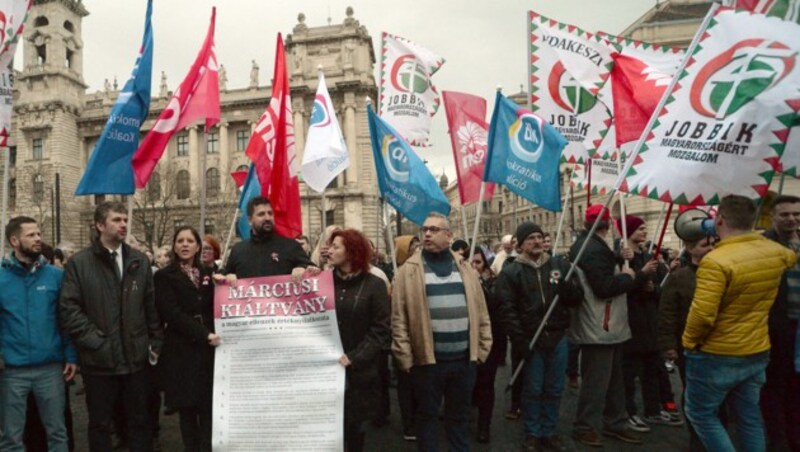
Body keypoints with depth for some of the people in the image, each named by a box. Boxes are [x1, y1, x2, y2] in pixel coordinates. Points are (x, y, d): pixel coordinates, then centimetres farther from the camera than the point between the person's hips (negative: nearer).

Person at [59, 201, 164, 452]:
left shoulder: (140, 261, 9)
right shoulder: (79, 263, -2)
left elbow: (152, 306, 7)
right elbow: (69, 309, -9)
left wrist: (155, 344, 3)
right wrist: (96, 342, -14)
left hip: (137, 357, 3)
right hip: (99, 360, -2)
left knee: (139, 420, 13)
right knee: (100, 423, 13)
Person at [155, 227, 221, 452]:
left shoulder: (208, 273, 14)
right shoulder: (164, 276, 1)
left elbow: (216, 307, 11)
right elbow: (172, 314, -10)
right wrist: (204, 334, -16)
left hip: (208, 348, 3)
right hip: (182, 350, -3)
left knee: (209, 407, 1)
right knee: (187, 408, 3)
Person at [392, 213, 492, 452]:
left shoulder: (465, 269, 7)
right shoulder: (409, 271, -4)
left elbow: (480, 313, 10)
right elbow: (399, 319, -6)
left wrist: (482, 349, 5)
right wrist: (406, 357, -9)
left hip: (464, 359, 3)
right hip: (427, 360, -3)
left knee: (460, 416, 18)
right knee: (427, 415, 13)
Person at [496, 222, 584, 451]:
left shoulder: (560, 266, 7)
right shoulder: (510, 272, -4)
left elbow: (577, 298, 6)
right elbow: (508, 310, -10)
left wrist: (567, 289, -16)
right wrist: (519, 340, -16)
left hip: (558, 338, 3)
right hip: (531, 339, -3)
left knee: (554, 390, 13)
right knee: (533, 390, 7)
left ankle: (549, 432, 28)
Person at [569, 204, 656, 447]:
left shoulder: (588, 245, 13)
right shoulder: (594, 249, -21)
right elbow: (605, 287, -26)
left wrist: (618, 261, 0)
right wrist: (628, 276, -11)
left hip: (606, 326, 11)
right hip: (599, 328, -11)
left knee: (613, 378, 19)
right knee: (597, 380, -1)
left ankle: (614, 423, 31)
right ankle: (584, 427, 11)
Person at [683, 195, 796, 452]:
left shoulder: (716, 261, -24)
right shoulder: (774, 251, 0)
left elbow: (702, 314, -27)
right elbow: (791, 256, 27)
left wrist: (689, 342, -10)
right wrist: (752, 236, 27)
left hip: (716, 356, -7)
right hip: (758, 353, 7)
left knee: (701, 413, 8)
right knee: (749, 417, 19)